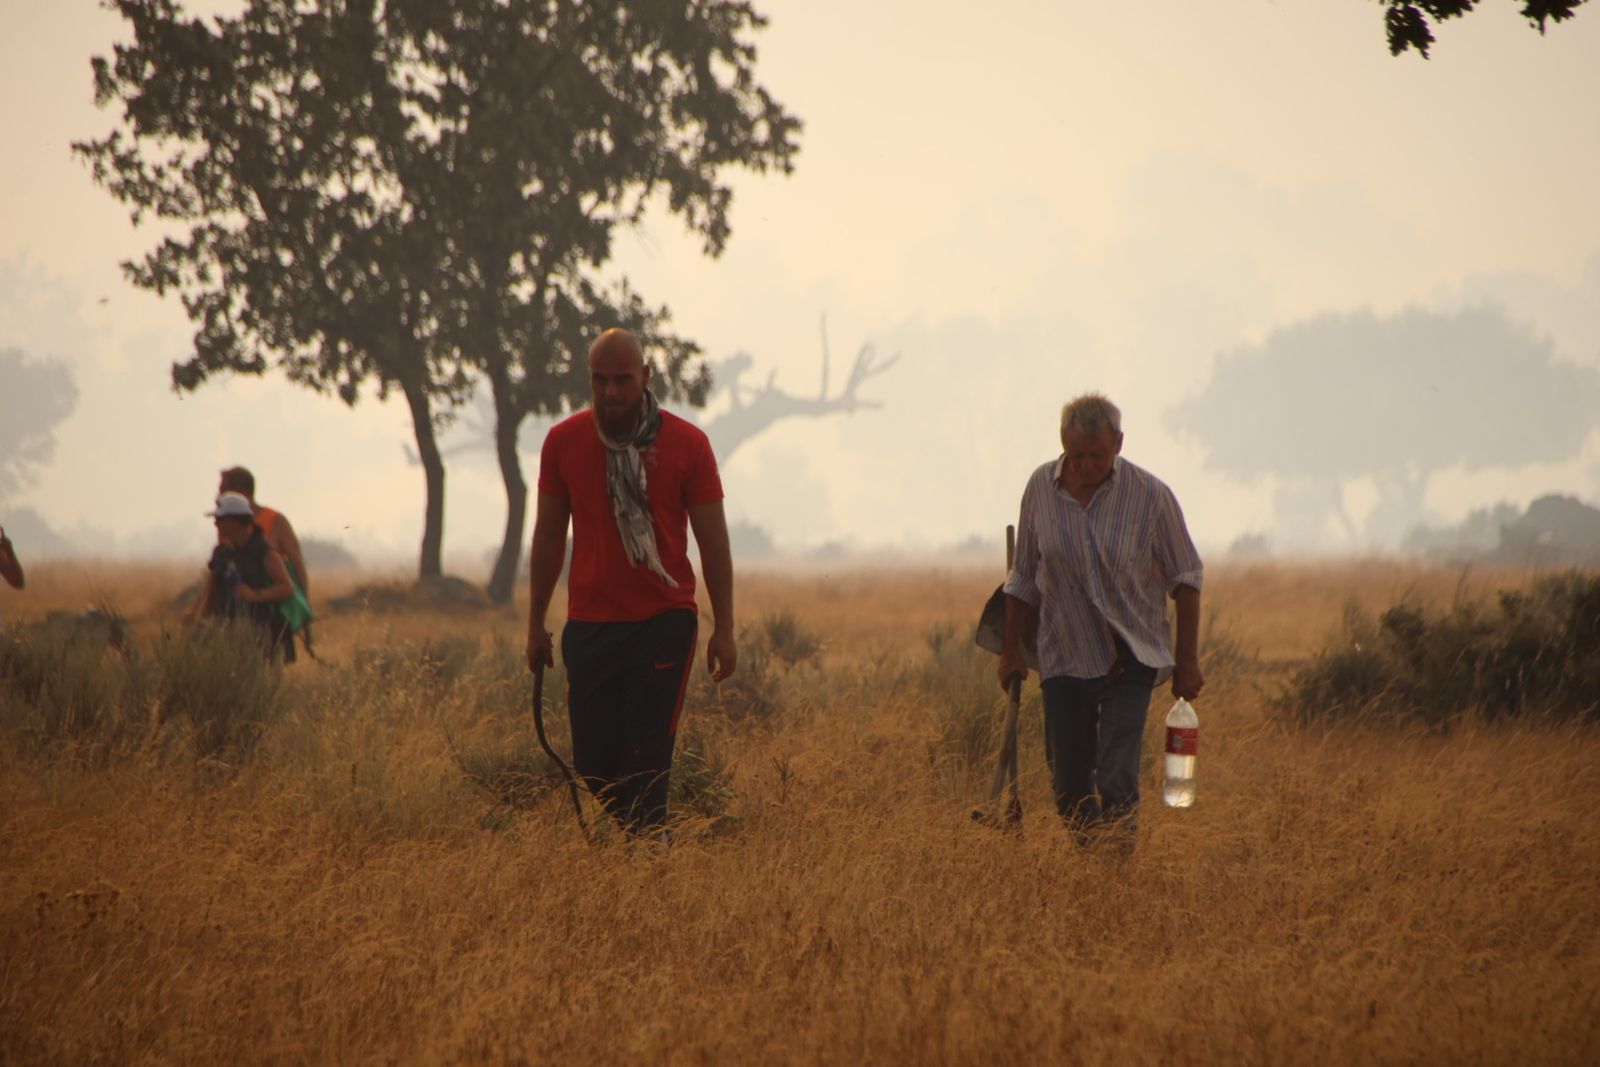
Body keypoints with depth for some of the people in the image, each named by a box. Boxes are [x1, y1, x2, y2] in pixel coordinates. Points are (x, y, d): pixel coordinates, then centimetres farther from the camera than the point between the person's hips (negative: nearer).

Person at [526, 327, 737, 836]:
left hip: (664, 622, -2)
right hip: (590, 623, 2)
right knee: (592, 763, 1)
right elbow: (549, 535, 11)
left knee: (647, 757, -9)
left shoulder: (687, 444, -2)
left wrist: (724, 628, -2)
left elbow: (713, 540, 1)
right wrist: (536, 623, 11)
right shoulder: (563, 442, 3)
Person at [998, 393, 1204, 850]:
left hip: (1130, 661, -3)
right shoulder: (1040, 488, -3)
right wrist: (1011, 649, 11)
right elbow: (1025, 577, 10)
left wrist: (1188, 660, -2)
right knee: (1068, 782, 5)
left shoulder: (1151, 495, -10)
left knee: (1117, 782, -14)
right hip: (1065, 658, 3)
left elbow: (1185, 577, -1)